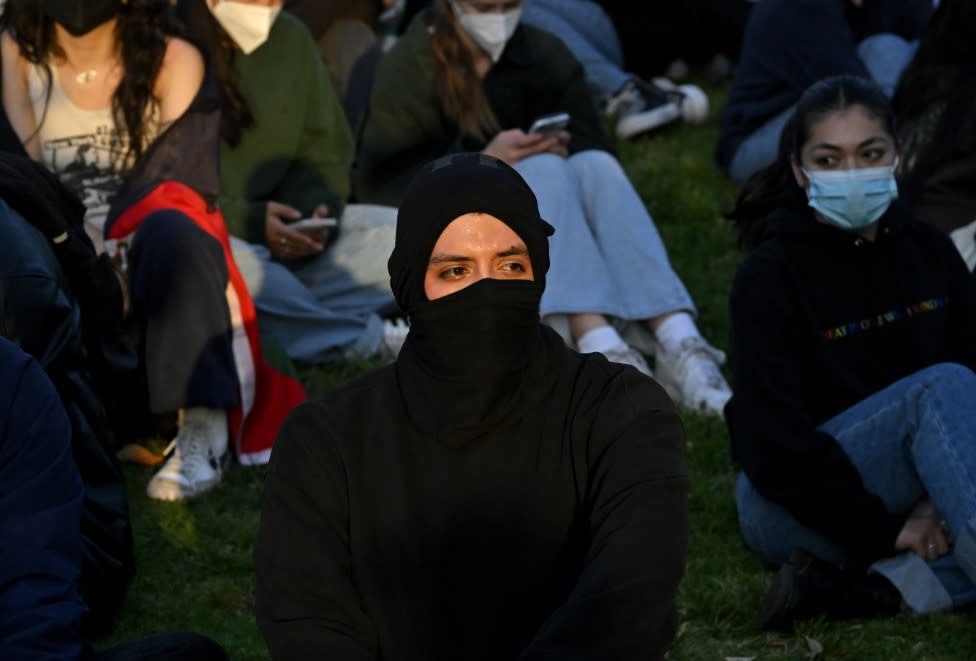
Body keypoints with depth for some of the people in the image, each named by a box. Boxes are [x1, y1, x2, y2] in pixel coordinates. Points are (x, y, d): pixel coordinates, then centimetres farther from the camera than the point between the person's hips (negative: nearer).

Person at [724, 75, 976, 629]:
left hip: (910, 505, 5)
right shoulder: (770, 275, -9)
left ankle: (876, 592, -34)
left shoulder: (929, 251, 5)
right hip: (798, 508, -5)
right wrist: (884, 531, -19)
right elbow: (774, 442, -16)